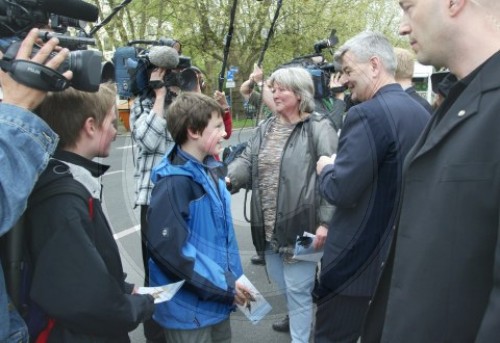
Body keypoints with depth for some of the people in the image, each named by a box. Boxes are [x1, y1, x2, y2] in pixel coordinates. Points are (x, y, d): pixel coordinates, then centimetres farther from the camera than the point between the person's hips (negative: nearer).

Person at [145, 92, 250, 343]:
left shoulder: (211, 169, 5)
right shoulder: (174, 182, -22)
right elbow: (169, 247, -26)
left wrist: (233, 280, 9)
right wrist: (224, 284, -20)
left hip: (217, 299, 8)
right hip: (189, 307, -8)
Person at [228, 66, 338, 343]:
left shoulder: (318, 128, -12)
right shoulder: (266, 128, 11)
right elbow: (247, 160, 7)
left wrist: (325, 221, -20)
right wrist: (227, 179, -15)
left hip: (299, 223, -7)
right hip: (269, 224, 8)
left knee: (297, 288, 3)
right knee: (281, 282, 24)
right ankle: (297, 317, 51)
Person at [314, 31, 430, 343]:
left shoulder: (368, 114, -20)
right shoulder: (422, 113, 7)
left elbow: (340, 191, -24)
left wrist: (325, 168, -3)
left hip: (359, 258, -8)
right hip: (403, 255, 9)